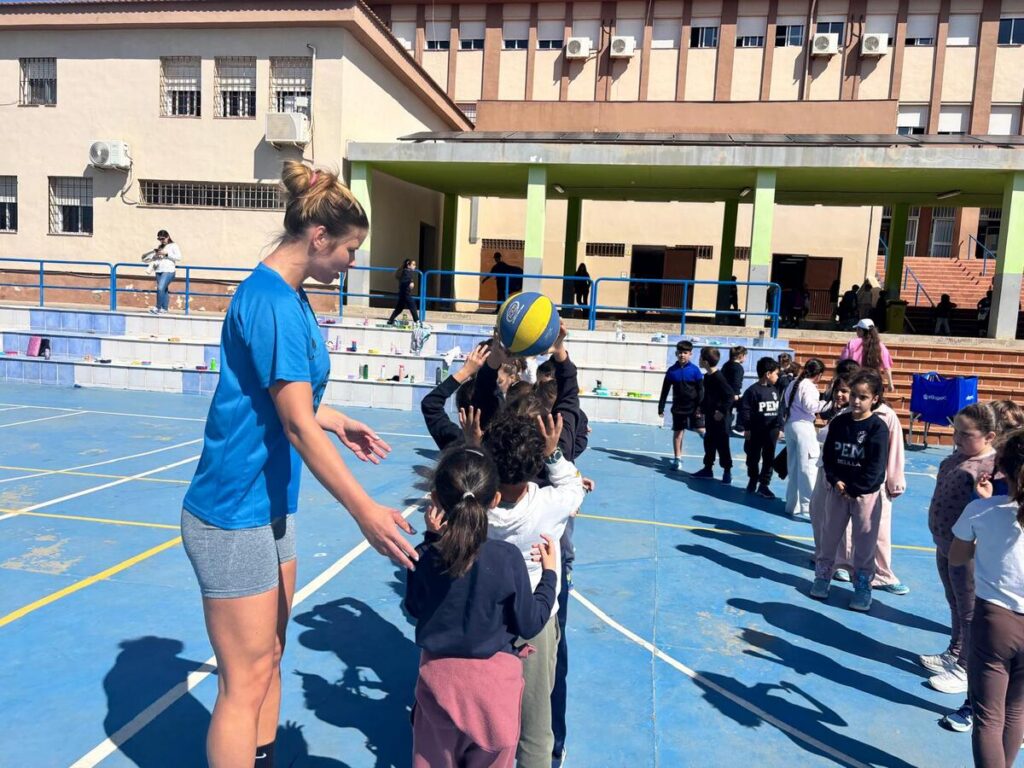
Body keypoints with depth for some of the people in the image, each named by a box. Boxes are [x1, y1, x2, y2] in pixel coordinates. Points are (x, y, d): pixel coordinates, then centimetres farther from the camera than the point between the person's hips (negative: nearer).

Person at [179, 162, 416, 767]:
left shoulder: (290, 297, 8)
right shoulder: (272, 302, -21)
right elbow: (299, 427, -25)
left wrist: (340, 424, 17)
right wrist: (366, 511, -25)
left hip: (270, 504, 10)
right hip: (235, 514, -10)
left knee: (271, 657, 20)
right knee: (246, 682, 2)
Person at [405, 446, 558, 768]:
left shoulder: (424, 557, -16)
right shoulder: (507, 558, -21)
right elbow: (530, 625, -10)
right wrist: (549, 573, 3)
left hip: (439, 677, 1)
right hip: (494, 681, -1)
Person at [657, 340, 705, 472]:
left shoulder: (695, 370, -7)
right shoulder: (671, 370, -1)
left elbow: (700, 390, -5)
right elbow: (665, 391, 4)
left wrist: (700, 407, -10)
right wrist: (661, 408, 3)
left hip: (693, 406, -2)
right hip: (678, 407, 2)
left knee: (701, 430, -5)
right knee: (677, 432, 7)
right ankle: (678, 458, 16)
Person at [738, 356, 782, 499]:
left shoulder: (774, 390, 7)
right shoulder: (753, 390, -13)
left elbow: (778, 410, 13)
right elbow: (745, 410, -13)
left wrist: (779, 427, 11)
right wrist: (746, 428, -15)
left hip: (771, 431, 5)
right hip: (755, 431, -5)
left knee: (769, 459, 6)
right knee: (753, 458, 10)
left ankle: (763, 485, 12)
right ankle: (752, 481, 29)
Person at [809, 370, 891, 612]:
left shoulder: (878, 427, -12)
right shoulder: (838, 422, 0)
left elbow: (875, 467, -14)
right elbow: (827, 455, 2)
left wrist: (853, 488, -12)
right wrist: (835, 481, -10)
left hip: (866, 493, -3)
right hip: (837, 489, 4)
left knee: (865, 542, 6)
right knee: (829, 536, 13)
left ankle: (863, 585, 19)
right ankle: (822, 576, 27)